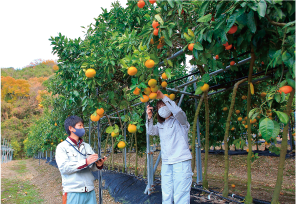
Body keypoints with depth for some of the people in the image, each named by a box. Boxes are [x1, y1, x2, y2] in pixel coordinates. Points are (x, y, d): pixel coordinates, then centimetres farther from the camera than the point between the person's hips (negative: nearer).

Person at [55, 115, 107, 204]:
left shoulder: (87, 146, 12)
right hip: (73, 193, -4)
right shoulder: (62, 147, -1)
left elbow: (91, 167, 10)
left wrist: (98, 165, -12)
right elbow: (63, 168, -14)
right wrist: (86, 162, -22)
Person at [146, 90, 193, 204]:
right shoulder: (160, 125, 19)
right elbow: (151, 131, 3)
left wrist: (163, 97, -15)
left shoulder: (179, 121, 2)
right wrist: (149, 118, -12)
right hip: (166, 163, 6)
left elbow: (177, 111, -19)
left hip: (181, 161, -6)